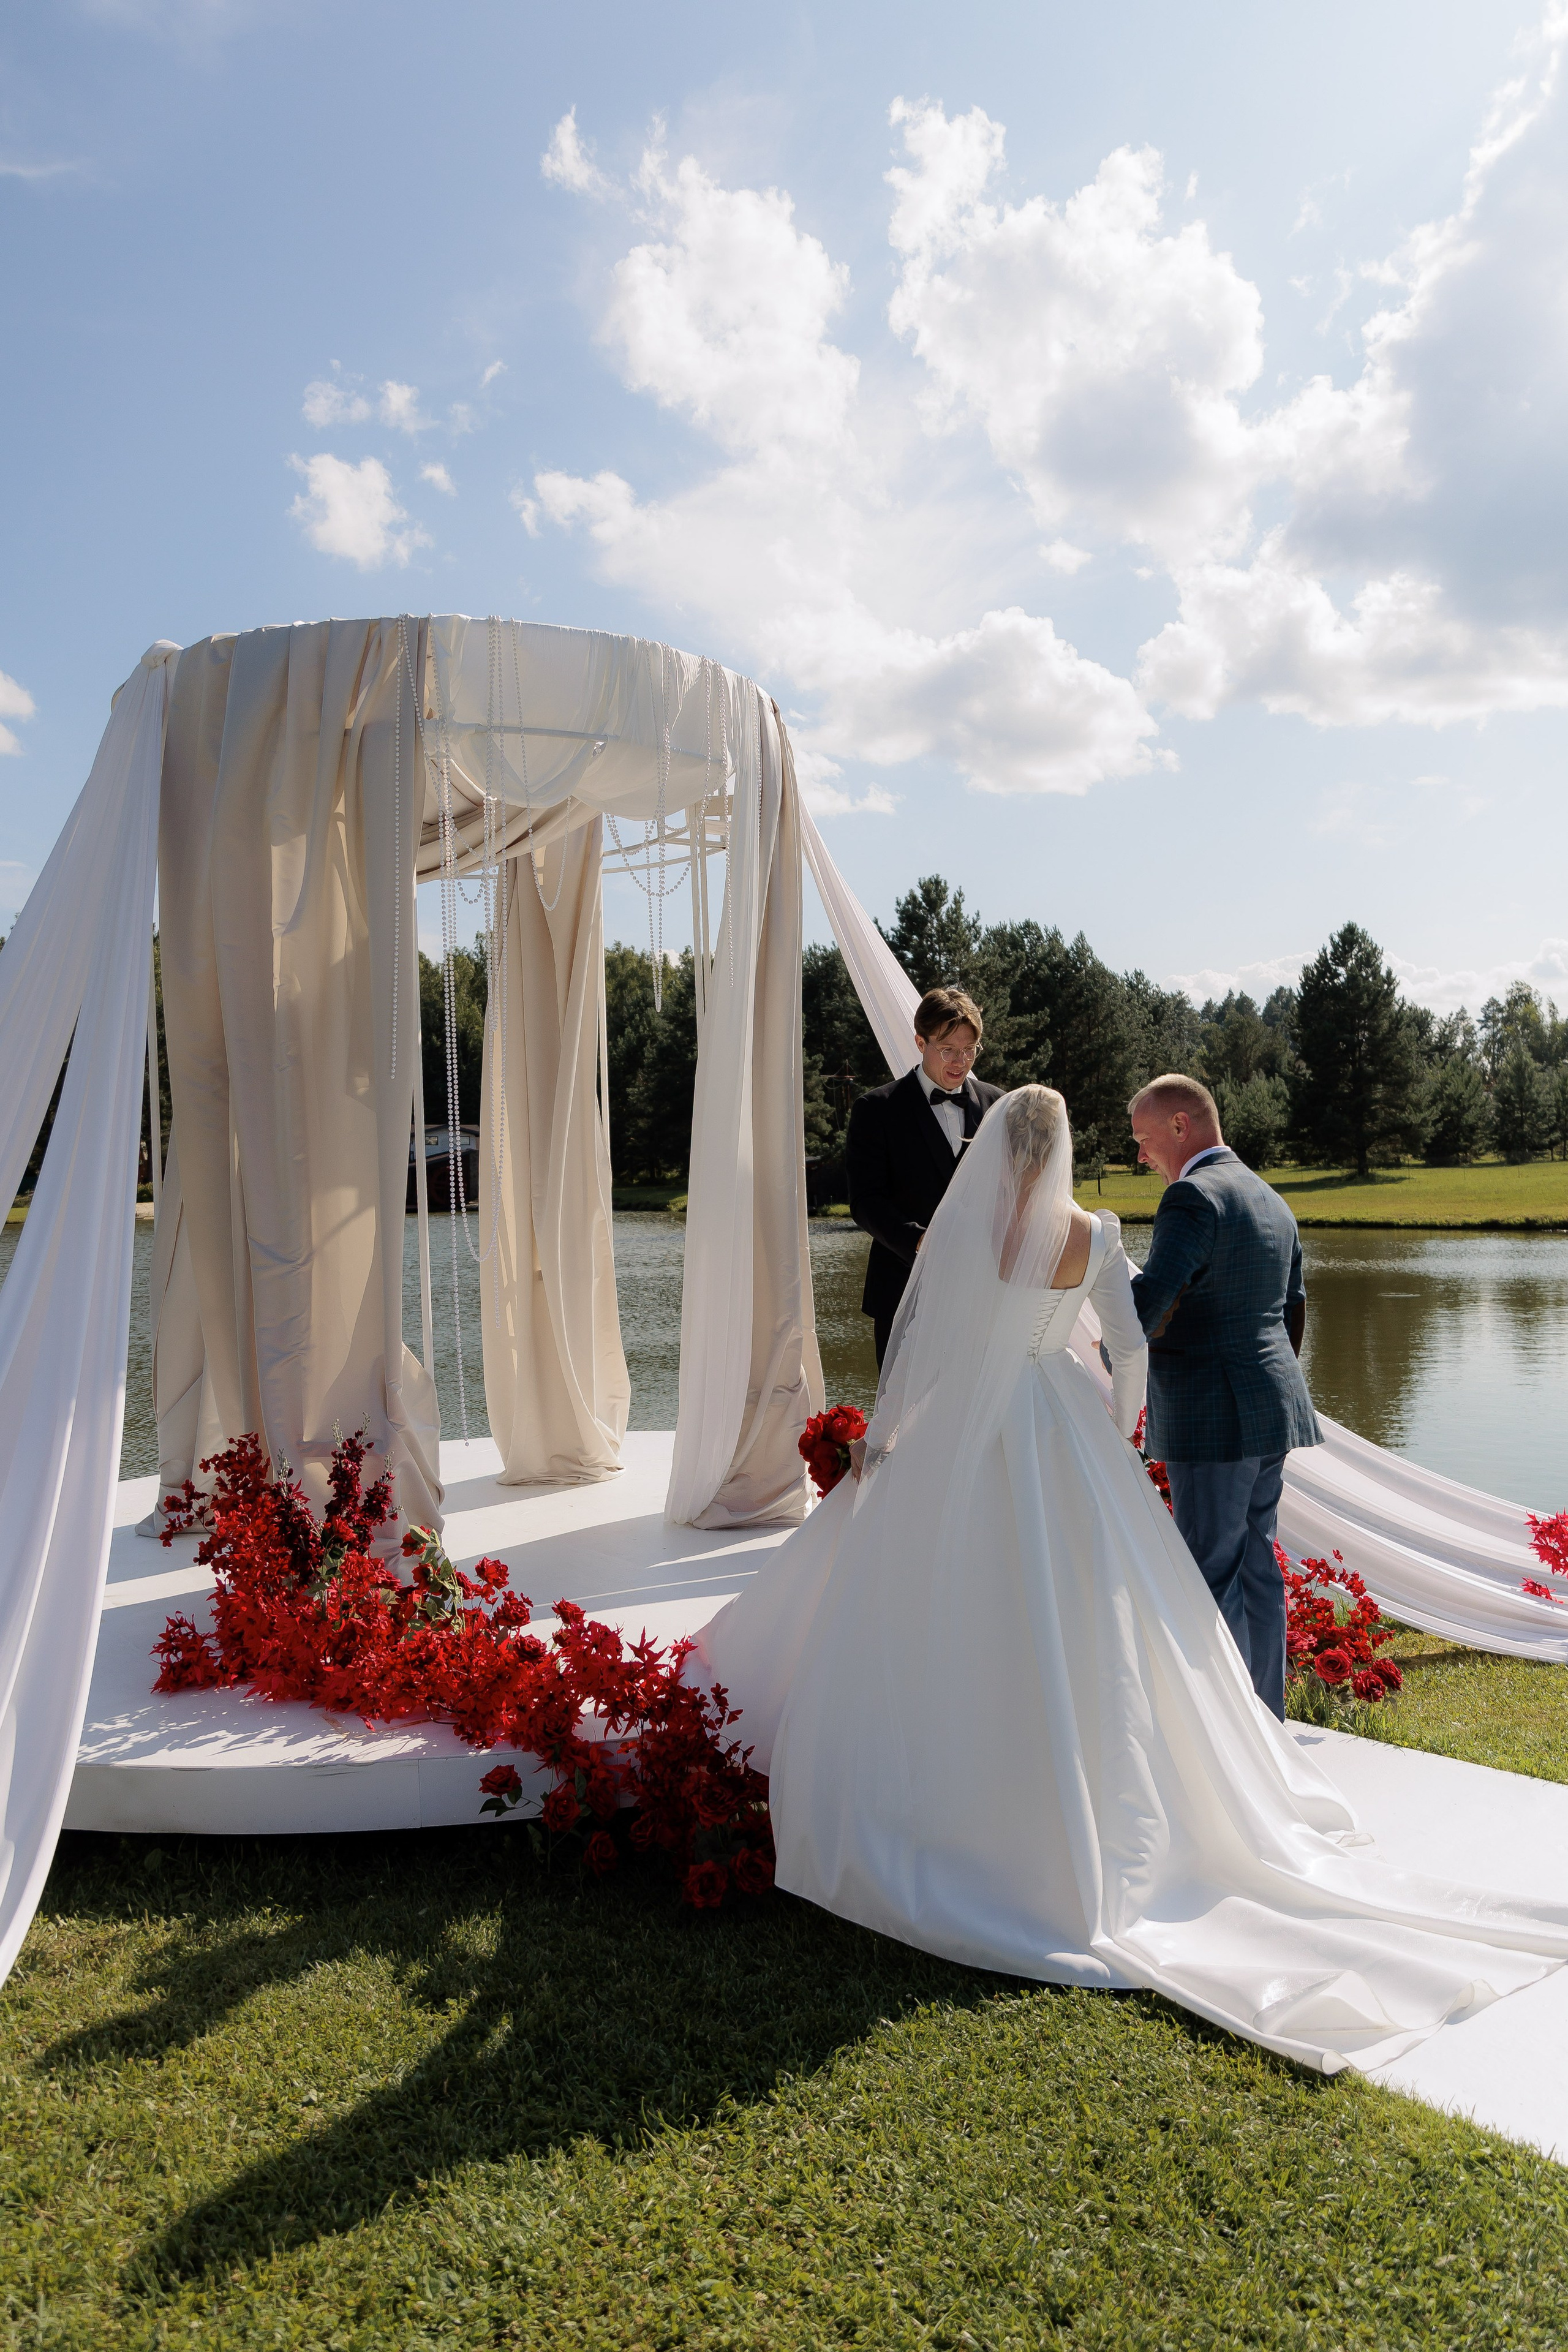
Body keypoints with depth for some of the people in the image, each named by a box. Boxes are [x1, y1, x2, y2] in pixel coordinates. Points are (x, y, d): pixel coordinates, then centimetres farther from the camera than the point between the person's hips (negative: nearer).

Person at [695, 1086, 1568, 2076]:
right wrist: (1114, 1438, 18)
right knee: (1088, 1627, 12)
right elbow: (1133, 1349, 2)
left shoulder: (960, 1225, -11)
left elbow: (912, 1343, -7)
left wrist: (878, 1442, 4)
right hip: (1063, 1442, 3)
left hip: (963, 1440, -3)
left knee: (950, 1629, 8)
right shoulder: (1095, 1236, -3)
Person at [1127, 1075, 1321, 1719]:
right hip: (1270, 1413, 10)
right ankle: (1267, 1719, 24)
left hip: (1214, 1419, -10)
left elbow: (1149, 1301, -24)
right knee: (1256, 1565, 15)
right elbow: (1294, 1310, 22)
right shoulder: (1271, 1200, 16)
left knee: (1212, 1576, -3)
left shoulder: (1193, 1196, -15)